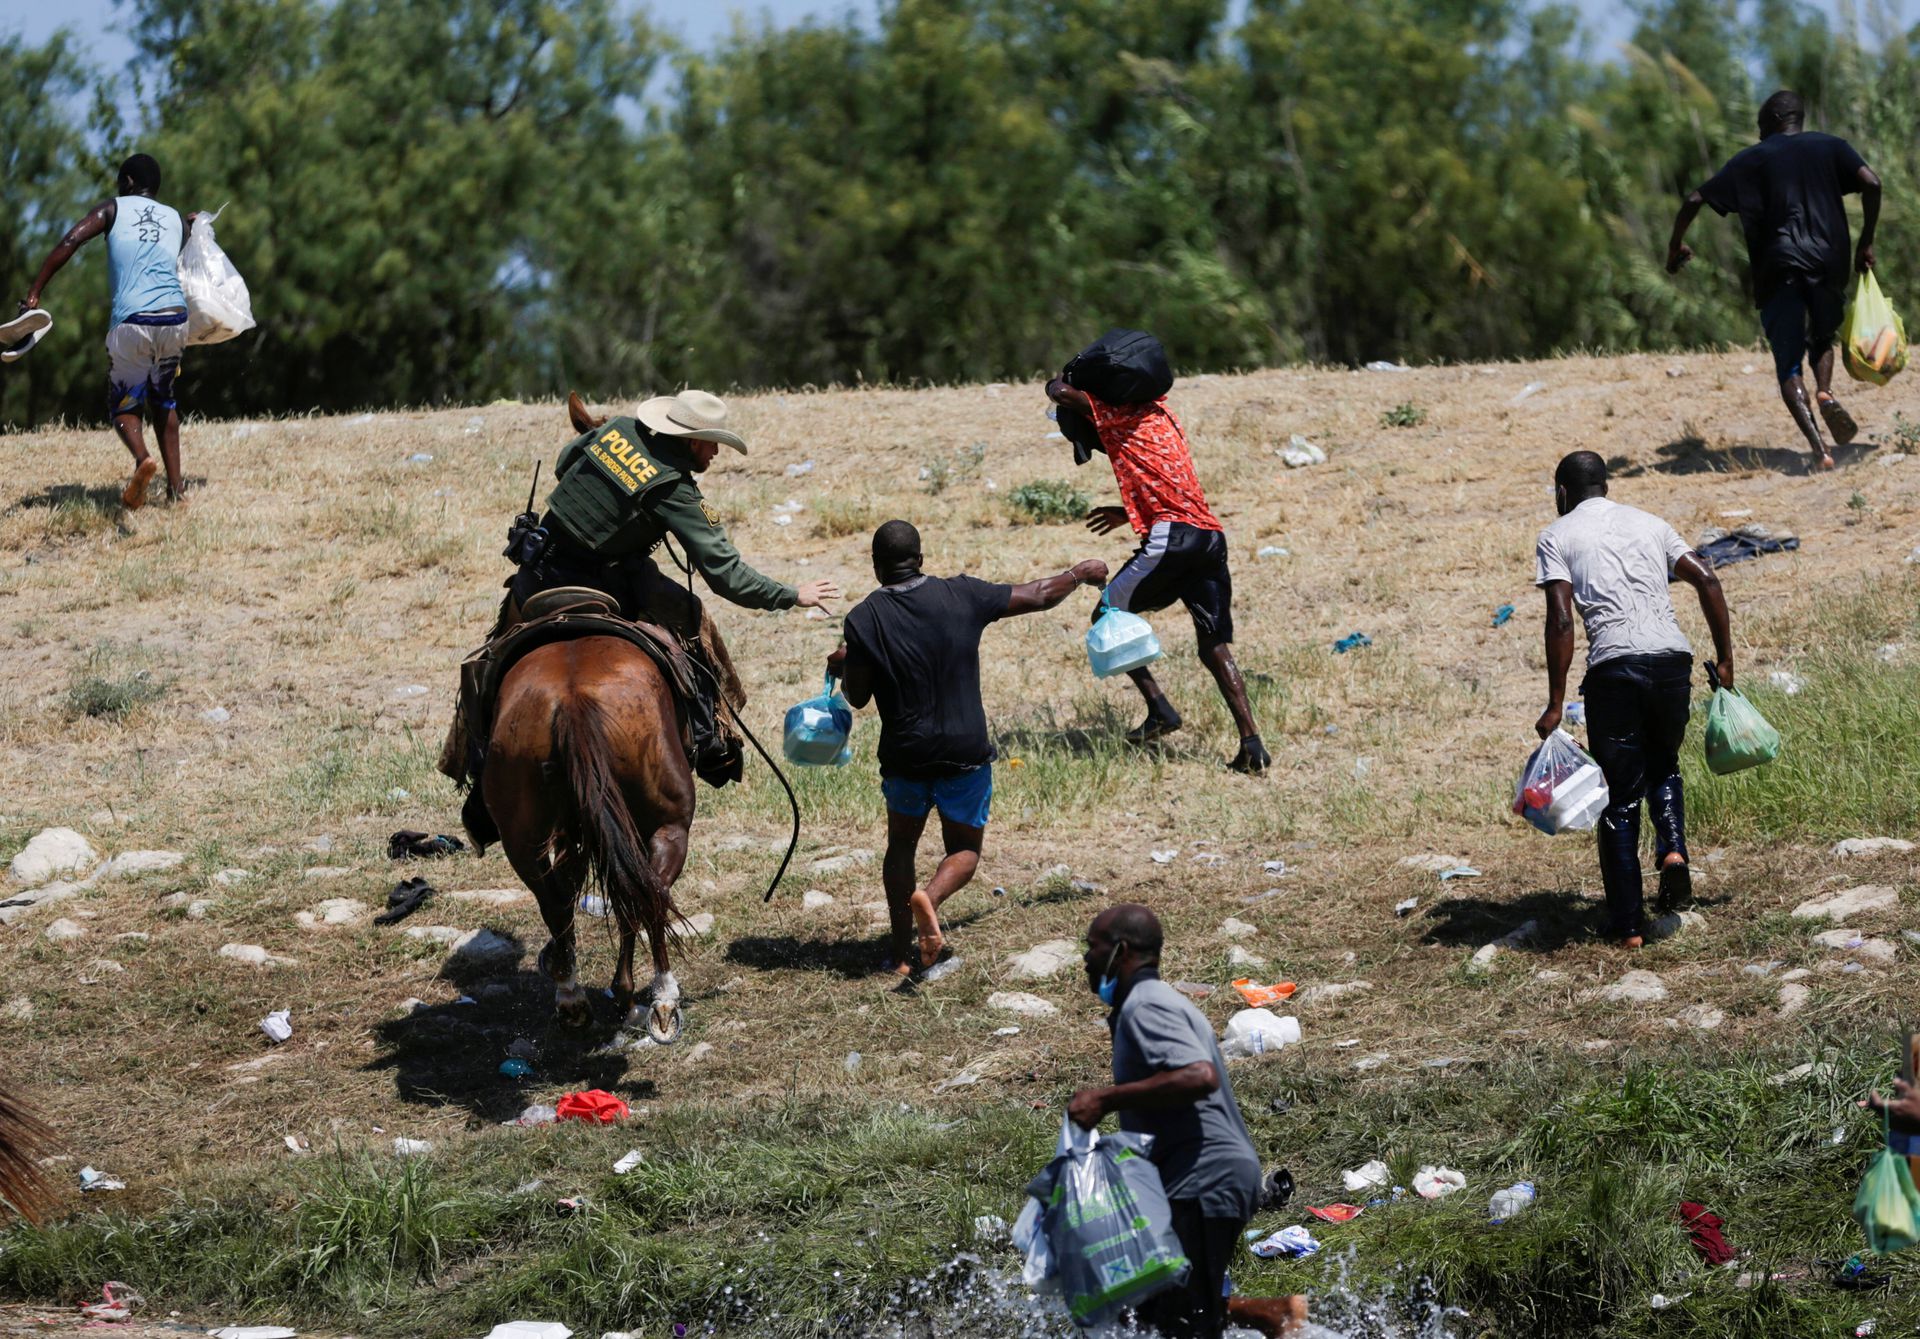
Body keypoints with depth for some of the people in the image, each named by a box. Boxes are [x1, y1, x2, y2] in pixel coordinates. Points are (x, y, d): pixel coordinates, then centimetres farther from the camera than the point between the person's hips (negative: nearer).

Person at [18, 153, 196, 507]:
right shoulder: (178, 220, 19)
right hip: (175, 318, 3)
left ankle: (142, 458, -23)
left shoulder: (113, 209, 9)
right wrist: (194, 229, 51)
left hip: (131, 322, -3)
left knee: (123, 407, 10)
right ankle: (175, 486, 17)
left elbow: (69, 242, -6)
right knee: (163, 401, 25)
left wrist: (35, 293, -8)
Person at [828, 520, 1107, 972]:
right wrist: (1079, 574, 23)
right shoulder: (961, 595, -6)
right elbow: (1038, 597, 4)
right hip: (966, 753, 0)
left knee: (901, 844, 21)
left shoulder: (864, 619, -10)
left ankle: (901, 952, 12)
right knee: (965, 849, 15)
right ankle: (931, 898, -18)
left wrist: (844, 663, 19)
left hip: (905, 755, 0)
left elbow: (858, 696, -3)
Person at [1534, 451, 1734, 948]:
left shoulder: (1558, 537, 9)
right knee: (1663, 766, 27)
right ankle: (1673, 847, -1)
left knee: (1619, 796, 6)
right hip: (1673, 657, 3)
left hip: (1615, 665, -3)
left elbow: (1561, 621, -3)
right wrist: (1725, 659, 17)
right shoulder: (1649, 523, 22)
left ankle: (1627, 925, 6)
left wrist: (1556, 705, -4)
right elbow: (1707, 581, 12)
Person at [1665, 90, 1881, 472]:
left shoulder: (1752, 159, 9)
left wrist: (1676, 244, 19)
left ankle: (1818, 447, -18)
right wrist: (1866, 243, 5)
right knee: (1822, 338, 27)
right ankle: (1825, 393, -6)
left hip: (1778, 267, -2)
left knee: (1789, 366, 2)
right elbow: (1871, 183, -3)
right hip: (1829, 261, 2)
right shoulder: (1830, 147, 13)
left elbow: (1696, 200, 3)